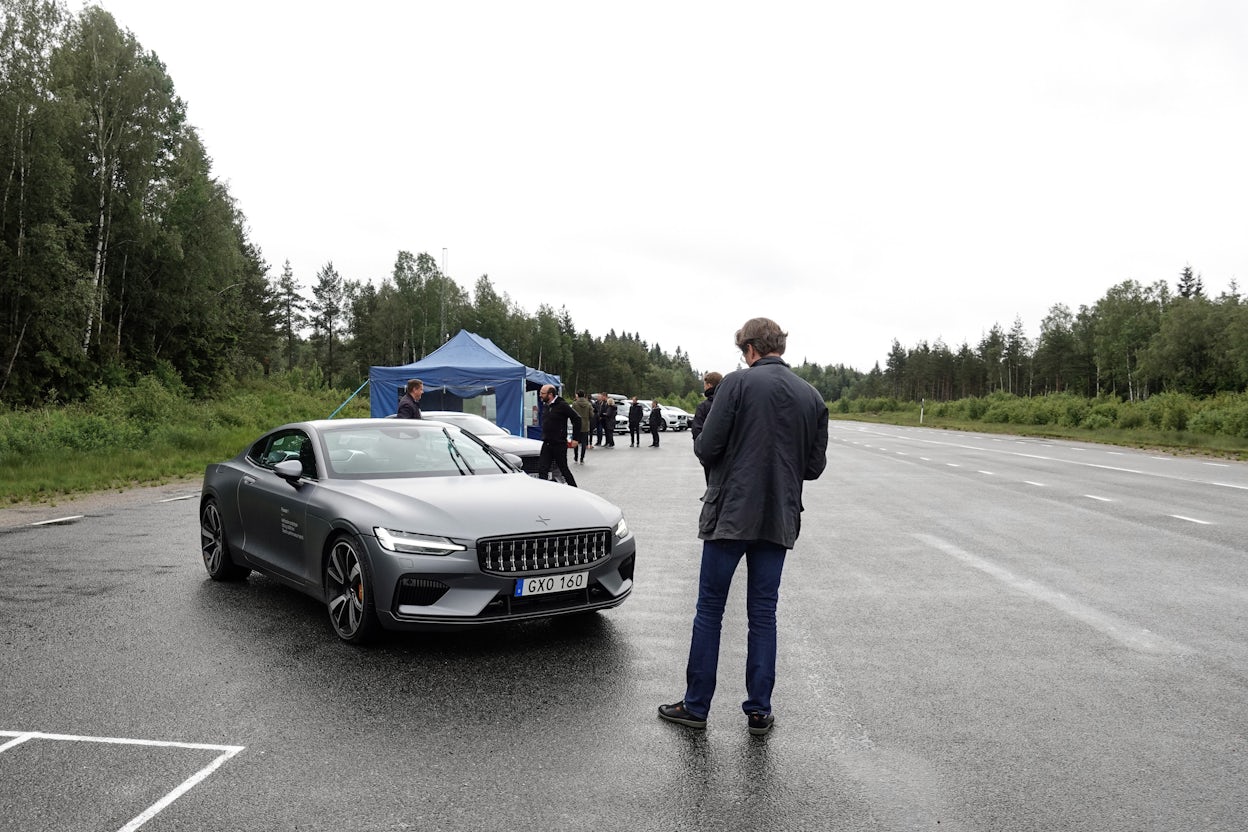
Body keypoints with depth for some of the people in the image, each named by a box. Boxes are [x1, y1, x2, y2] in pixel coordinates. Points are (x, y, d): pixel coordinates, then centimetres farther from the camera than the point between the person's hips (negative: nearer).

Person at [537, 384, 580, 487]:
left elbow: (577, 419, -11)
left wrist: (575, 439, -11)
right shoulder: (546, 406, 10)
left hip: (559, 444, -7)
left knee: (564, 469, 5)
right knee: (542, 470, -1)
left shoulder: (562, 405, -12)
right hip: (547, 444, 7)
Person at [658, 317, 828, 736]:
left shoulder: (737, 383, -10)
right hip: (779, 520, 4)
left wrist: (700, 444, 10)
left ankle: (696, 706, 14)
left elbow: (706, 449, -13)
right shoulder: (812, 396, 5)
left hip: (730, 514, -4)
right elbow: (815, 466, 7)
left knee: (709, 610, 7)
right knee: (763, 614, 12)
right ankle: (759, 711, 16)